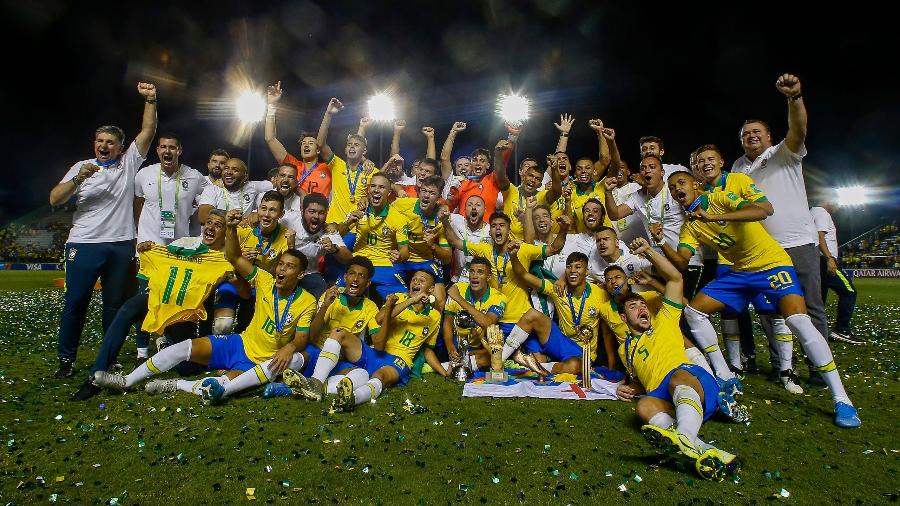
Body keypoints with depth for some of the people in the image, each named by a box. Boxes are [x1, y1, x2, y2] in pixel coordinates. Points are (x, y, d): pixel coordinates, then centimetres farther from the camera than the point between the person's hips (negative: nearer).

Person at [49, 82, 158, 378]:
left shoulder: (129, 163, 9)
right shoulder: (81, 167, 8)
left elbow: (148, 131, 0)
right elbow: (55, 200, -1)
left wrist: (150, 100, -10)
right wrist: (78, 179, -16)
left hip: (121, 246, 1)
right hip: (84, 245, 0)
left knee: (115, 303, 8)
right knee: (76, 302, 0)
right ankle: (66, 359, 13)